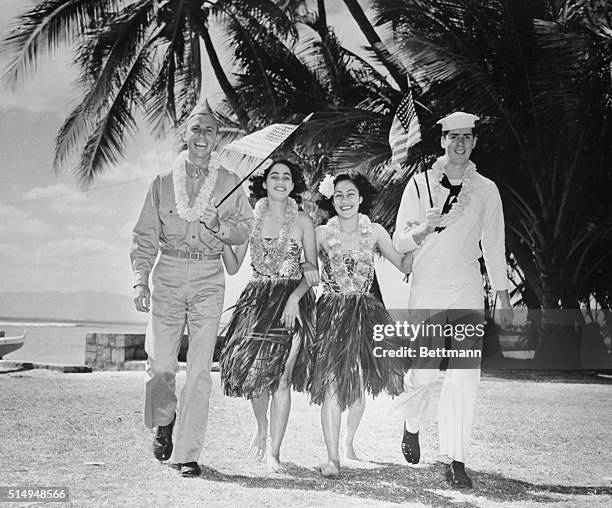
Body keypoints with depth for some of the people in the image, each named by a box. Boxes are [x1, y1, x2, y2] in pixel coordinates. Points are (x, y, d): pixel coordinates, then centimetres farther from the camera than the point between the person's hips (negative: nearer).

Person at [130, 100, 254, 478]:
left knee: (200, 369, -5)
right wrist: (140, 280, -2)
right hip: (168, 277, 1)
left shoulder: (229, 183, 6)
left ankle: (188, 454, 2)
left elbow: (245, 229, 8)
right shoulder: (164, 182, 8)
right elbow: (146, 236, 8)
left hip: (208, 280, -1)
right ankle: (163, 421, 28)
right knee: (160, 364, -4)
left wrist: (218, 225, -11)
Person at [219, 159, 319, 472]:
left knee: (281, 375, -9)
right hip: (257, 299, 2)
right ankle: (262, 426, 27)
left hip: (292, 299, -2)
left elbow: (313, 272, 1)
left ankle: (273, 451, -3)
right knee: (251, 366, -4)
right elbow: (233, 267, 7)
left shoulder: (302, 221, 3)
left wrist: (295, 298, -14)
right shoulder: (251, 218, 7)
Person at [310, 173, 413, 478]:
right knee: (331, 384, -11)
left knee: (358, 385, 9)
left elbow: (404, 266, 7)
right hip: (331, 313, -2)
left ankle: (349, 442, 34)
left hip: (364, 313, 2)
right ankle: (332, 457, -6)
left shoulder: (374, 232, 4)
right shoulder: (321, 234, -1)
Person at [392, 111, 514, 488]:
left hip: (468, 293, 1)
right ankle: (412, 425, 32)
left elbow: (494, 245, 15)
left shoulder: (486, 190, 7)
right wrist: (424, 228, -17)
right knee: (424, 371, -1)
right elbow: (400, 242, 4)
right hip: (426, 291, -1)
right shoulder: (419, 185, 3)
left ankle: (455, 460, 0)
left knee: (465, 375, -7)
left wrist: (503, 296, 15)